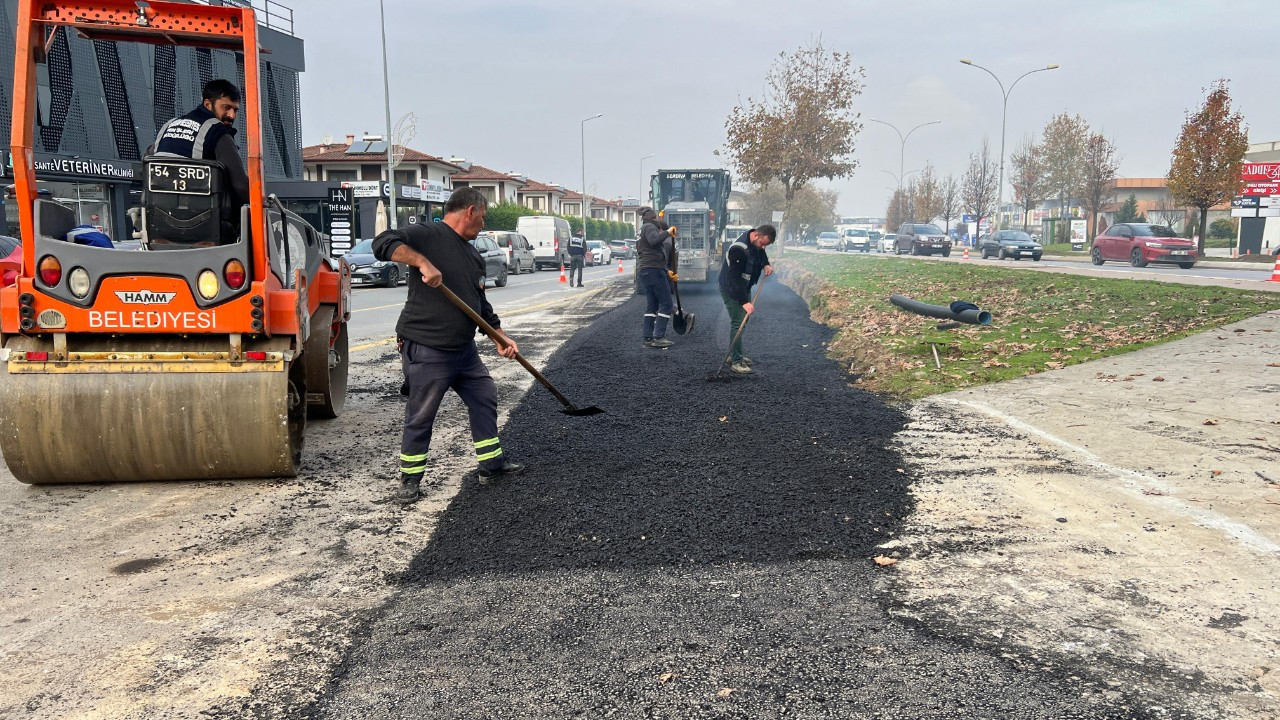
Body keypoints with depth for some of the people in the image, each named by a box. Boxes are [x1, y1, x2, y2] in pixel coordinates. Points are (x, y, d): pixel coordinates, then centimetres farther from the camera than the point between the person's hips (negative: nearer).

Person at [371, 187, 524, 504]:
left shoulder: (474, 256, 15)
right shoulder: (428, 234, -11)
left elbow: (481, 305, 21)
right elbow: (383, 243, -25)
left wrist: (501, 337, 15)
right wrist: (423, 261, -35)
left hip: (464, 349, 9)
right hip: (425, 351, -8)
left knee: (485, 398, 15)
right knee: (421, 417, 0)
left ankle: (492, 463, 29)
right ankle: (410, 480, 15)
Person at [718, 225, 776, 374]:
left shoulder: (756, 241, -7)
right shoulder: (738, 250, -34)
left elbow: (761, 253, 18)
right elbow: (734, 279, -36)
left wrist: (766, 264, -3)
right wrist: (745, 302, -38)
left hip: (744, 287, 9)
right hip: (731, 289, -9)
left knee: (743, 320, 16)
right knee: (738, 323, -11)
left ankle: (734, 354, 28)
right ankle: (736, 362, -8)